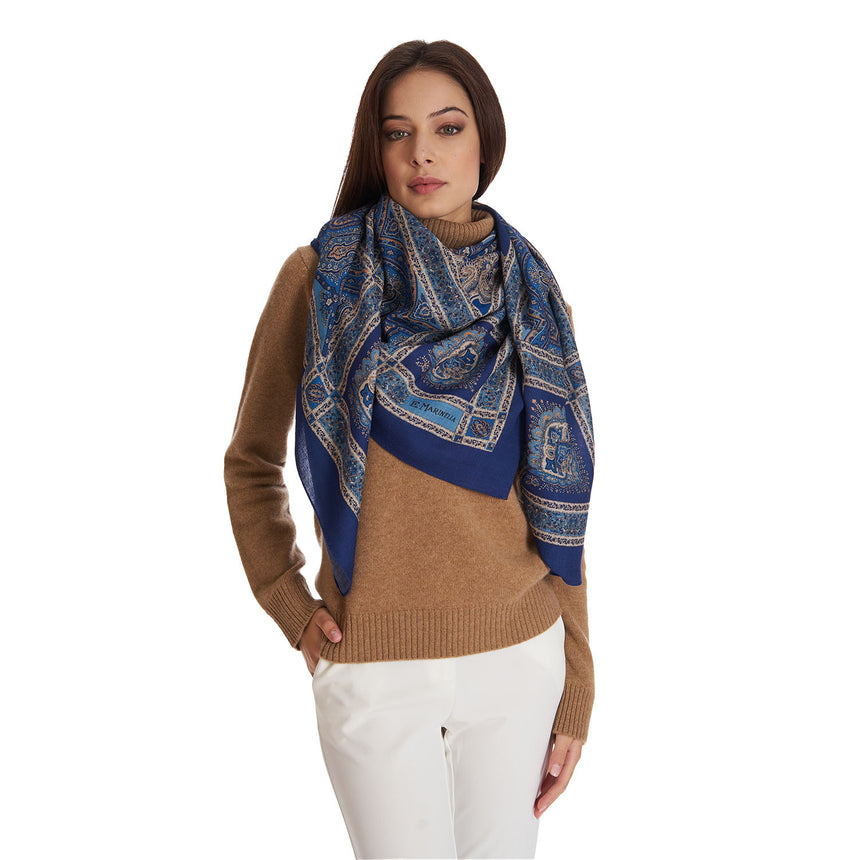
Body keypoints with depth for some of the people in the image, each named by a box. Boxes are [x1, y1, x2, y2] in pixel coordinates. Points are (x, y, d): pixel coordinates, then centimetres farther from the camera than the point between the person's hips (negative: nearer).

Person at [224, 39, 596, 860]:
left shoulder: (532, 300, 2)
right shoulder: (321, 276, -5)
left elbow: (558, 516, 4)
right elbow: (251, 460, 6)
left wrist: (577, 692, 4)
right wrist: (287, 602, -5)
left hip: (520, 658, 3)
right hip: (374, 668, -2)